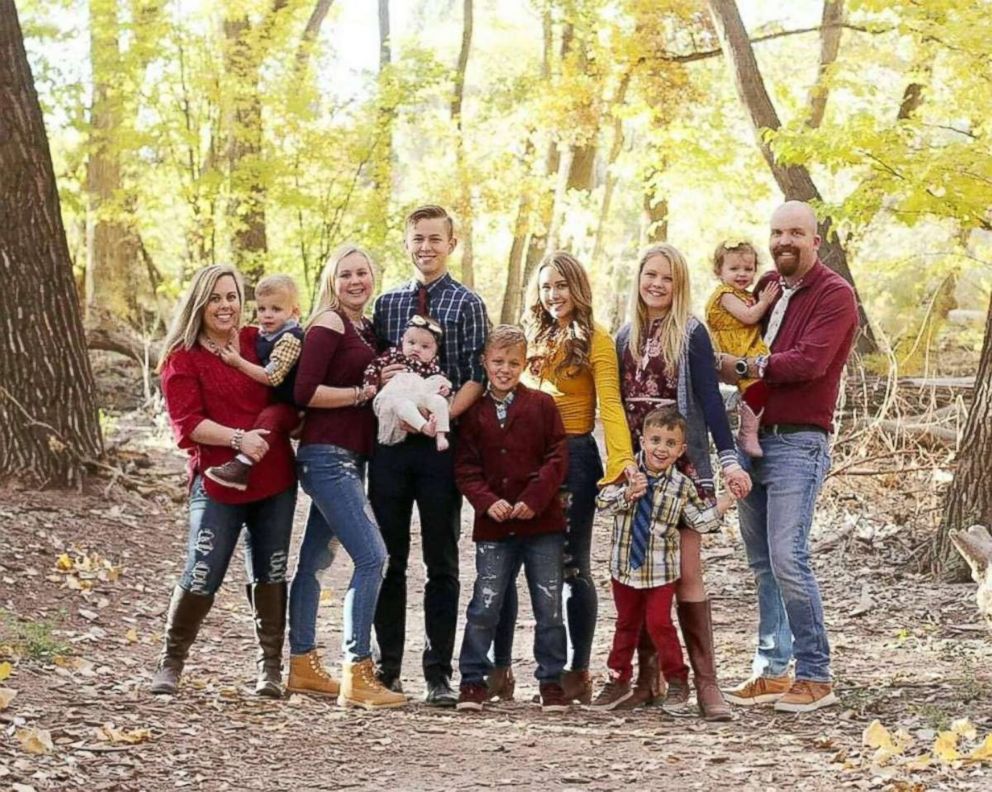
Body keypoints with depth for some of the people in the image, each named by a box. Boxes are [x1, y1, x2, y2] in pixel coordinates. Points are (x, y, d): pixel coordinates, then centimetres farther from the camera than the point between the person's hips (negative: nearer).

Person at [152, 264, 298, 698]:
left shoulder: (260, 343, 9)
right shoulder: (181, 358, -2)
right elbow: (187, 425, -11)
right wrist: (237, 438, -22)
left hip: (274, 479, 4)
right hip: (217, 481, -4)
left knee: (270, 575, 8)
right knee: (201, 577, -6)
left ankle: (270, 670, 17)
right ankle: (170, 664, 12)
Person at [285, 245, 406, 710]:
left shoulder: (366, 329, 16)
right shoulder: (328, 323, -9)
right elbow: (305, 392, -16)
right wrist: (364, 392, -13)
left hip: (349, 458, 9)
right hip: (327, 456, -9)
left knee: (314, 561, 14)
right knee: (371, 556, -15)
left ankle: (303, 666, 22)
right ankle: (356, 677, -14)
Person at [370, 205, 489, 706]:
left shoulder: (468, 304, 2)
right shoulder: (386, 304, 13)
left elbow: (477, 377, -5)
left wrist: (443, 415, -19)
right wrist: (378, 379, -5)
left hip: (441, 444, -3)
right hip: (390, 441, 3)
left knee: (441, 563, 2)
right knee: (389, 560, 6)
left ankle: (439, 674, 6)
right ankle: (388, 666, 14)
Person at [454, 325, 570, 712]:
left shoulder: (541, 405, 2)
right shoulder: (474, 413, 6)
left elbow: (558, 458, -2)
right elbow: (466, 467, 3)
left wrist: (533, 499, -12)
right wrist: (488, 502, -12)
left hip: (542, 523, -1)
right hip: (493, 526, 1)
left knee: (549, 606, 4)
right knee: (484, 605, 0)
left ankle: (551, 681, 14)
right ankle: (473, 680, 11)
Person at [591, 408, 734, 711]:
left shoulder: (682, 486, -6)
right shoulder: (628, 473, -5)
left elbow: (700, 521, -4)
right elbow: (604, 500, -12)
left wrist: (726, 501, -13)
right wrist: (628, 493, -29)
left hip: (661, 570, -2)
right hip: (624, 566, 2)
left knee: (659, 623, -4)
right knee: (626, 623, 15)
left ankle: (677, 681, 13)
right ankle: (618, 681, 27)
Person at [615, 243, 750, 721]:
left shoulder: (690, 334, -2)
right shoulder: (626, 337, 12)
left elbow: (709, 399, -7)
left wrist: (729, 458, -16)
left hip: (682, 465, -5)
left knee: (686, 572, -9)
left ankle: (705, 683, -8)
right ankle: (648, 678, 9)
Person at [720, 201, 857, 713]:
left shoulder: (834, 295, -8)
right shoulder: (766, 286, 15)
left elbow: (809, 362, -20)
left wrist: (744, 367, -12)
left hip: (798, 443, -7)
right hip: (754, 437, 8)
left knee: (787, 558, -14)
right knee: (762, 562, 10)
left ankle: (815, 677, -6)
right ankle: (772, 671, 17)